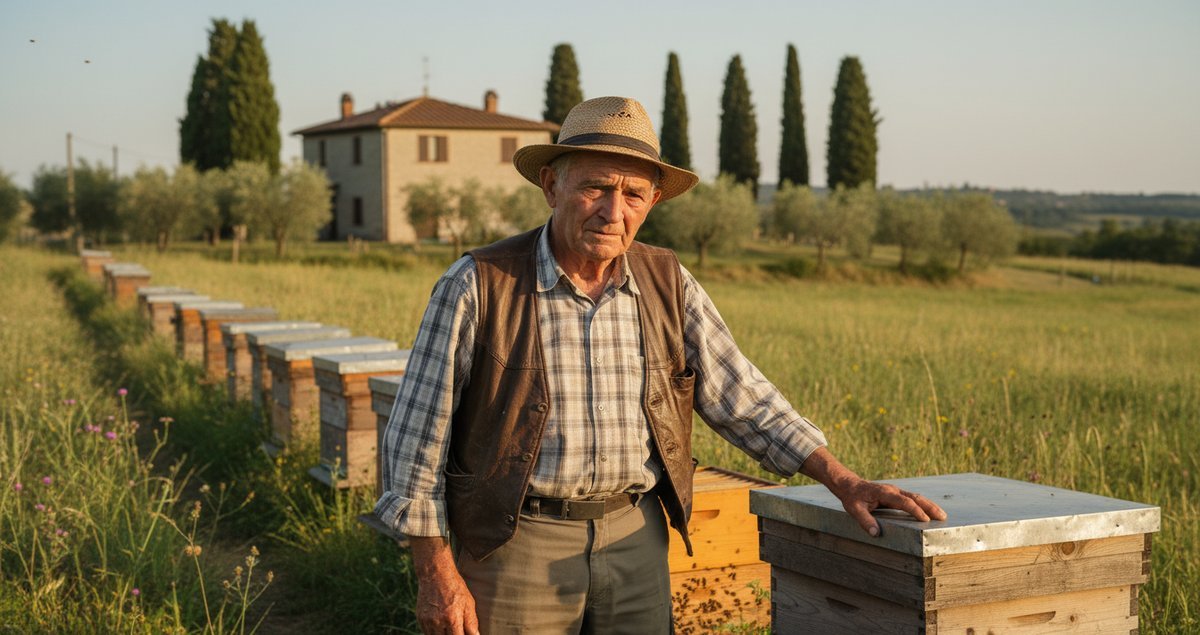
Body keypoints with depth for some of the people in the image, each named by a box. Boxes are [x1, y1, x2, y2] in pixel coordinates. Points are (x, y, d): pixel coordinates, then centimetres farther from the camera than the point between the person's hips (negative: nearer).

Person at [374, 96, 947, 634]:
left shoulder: (669, 285, 2)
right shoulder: (477, 286, -10)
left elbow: (743, 400, 8)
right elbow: (417, 437, -6)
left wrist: (843, 480, -1)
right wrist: (436, 572, -8)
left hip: (635, 540, 4)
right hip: (518, 541, -3)